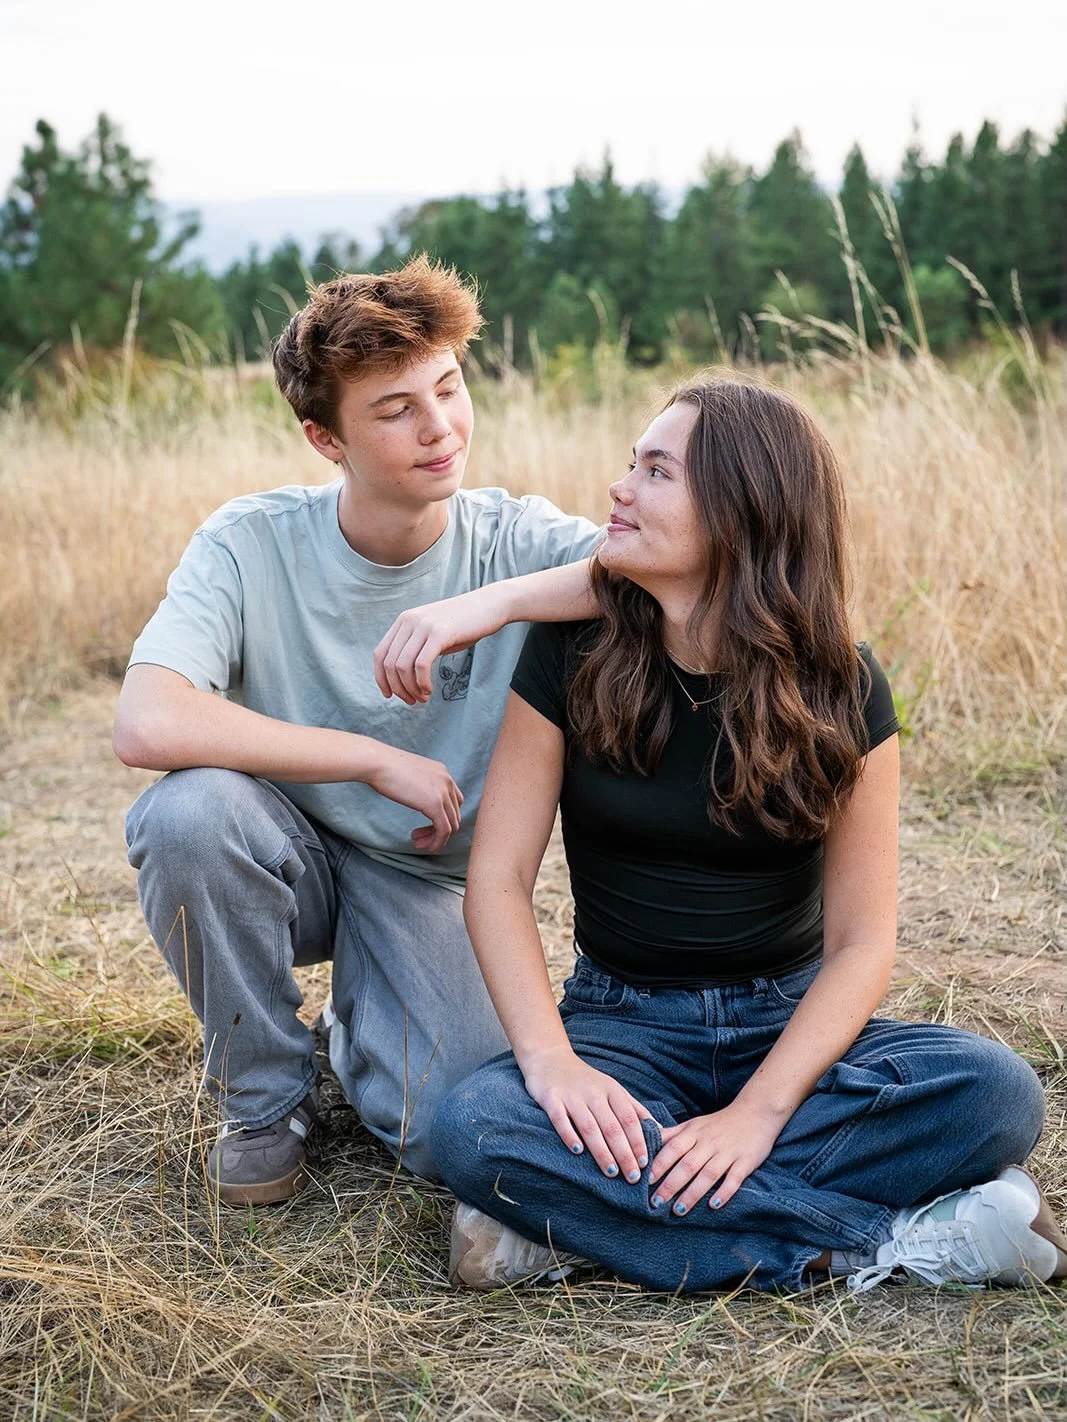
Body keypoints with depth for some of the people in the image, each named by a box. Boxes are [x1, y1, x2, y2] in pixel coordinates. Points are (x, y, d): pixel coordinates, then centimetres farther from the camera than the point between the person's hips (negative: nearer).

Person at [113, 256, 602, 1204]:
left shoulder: (516, 542, -14)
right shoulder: (250, 544, -18)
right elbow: (147, 725, -33)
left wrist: (495, 601, -39)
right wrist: (378, 760, -28)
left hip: (426, 879, 0)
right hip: (283, 860, 0)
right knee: (191, 806, -35)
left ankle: (366, 1028, 15)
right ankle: (267, 1092, -7)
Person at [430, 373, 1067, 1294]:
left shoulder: (839, 688, -7)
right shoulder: (573, 657, -6)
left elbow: (862, 939, -10)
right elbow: (499, 879, -9)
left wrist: (758, 1111, -24)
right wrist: (550, 1058, -26)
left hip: (788, 1020, 1)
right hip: (624, 1019, 0)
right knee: (474, 1130, -32)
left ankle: (589, 1217, -25)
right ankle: (888, 1240, -26)